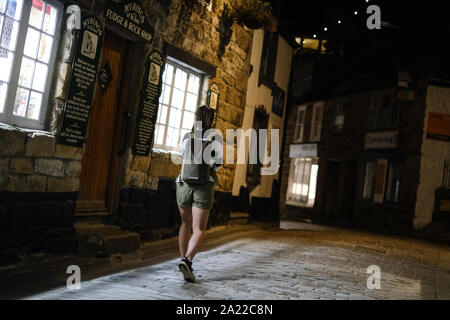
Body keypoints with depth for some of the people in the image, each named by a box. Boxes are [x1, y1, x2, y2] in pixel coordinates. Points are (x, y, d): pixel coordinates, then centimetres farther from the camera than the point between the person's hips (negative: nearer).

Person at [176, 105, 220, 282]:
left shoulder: (186, 137, 6)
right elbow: (216, 165, -5)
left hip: (184, 184, 3)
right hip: (204, 187, -3)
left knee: (185, 225, 21)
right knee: (198, 231, -4)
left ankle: (184, 260, 25)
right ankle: (187, 261, -26)